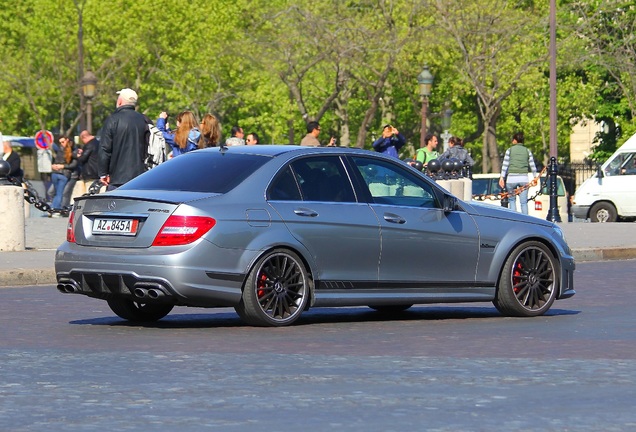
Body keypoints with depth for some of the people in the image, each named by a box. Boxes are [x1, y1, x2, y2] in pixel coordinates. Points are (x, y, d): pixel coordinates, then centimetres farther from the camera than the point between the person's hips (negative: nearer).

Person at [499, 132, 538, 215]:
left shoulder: (510, 150, 2)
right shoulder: (527, 151, 8)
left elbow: (505, 165, -3)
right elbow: (532, 165, 5)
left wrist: (502, 177, -3)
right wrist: (535, 177, 14)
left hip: (512, 178, -1)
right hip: (523, 178, 2)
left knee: (512, 200, 10)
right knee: (523, 202, 3)